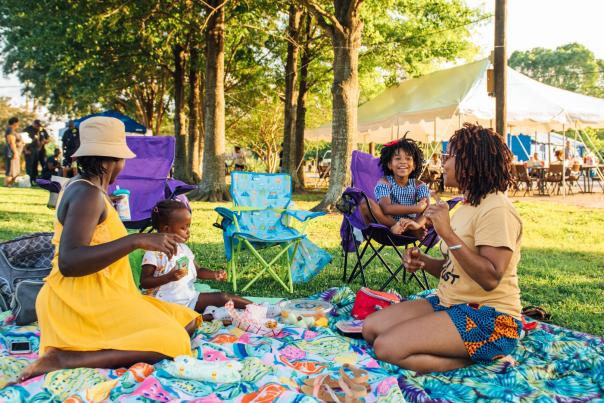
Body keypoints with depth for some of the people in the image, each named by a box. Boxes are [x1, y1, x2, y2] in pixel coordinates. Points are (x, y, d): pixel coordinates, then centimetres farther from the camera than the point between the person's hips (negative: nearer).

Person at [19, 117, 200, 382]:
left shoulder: (84, 187, 17)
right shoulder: (88, 193, -14)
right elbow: (69, 262, -27)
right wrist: (136, 241, -29)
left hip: (100, 297, 10)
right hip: (82, 301, -10)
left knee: (187, 322, 4)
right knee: (171, 343, -25)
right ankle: (62, 359, -21)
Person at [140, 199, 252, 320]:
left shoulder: (184, 249, 11)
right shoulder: (154, 253, -12)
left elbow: (198, 271, 19)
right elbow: (144, 282, -13)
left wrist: (215, 275, 0)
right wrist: (169, 277, -26)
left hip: (190, 297, 6)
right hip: (167, 302, -6)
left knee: (223, 297, -5)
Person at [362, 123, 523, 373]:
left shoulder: (496, 209, -16)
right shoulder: (467, 206, 15)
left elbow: (490, 278, -26)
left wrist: (447, 233, -26)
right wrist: (423, 262, 0)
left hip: (488, 316, -10)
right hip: (449, 304, 10)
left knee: (387, 348, -22)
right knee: (371, 328, -1)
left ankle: (481, 360, -8)